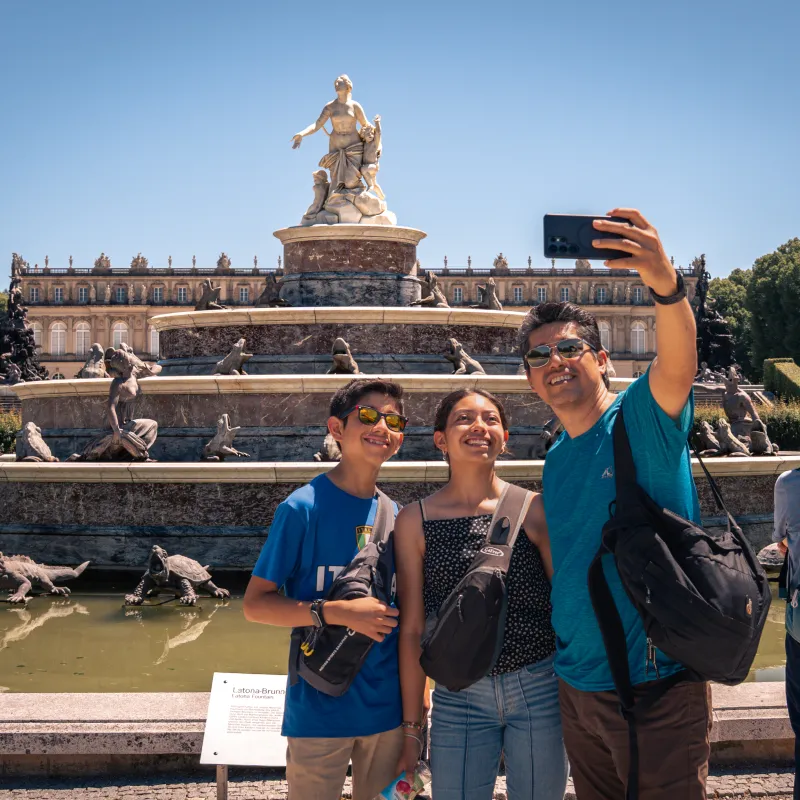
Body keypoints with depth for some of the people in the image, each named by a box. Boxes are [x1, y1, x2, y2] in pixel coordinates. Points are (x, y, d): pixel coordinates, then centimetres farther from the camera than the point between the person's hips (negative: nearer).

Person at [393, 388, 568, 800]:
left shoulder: (533, 509, -3)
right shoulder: (416, 521, -2)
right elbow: (412, 630, 1)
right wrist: (411, 726, 3)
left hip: (539, 690, 0)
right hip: (459, 696, 0)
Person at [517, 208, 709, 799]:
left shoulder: (641, 420, -11)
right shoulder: (556, 461, 8)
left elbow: (677, 365, -34)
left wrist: (666, 283, -51)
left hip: (655, 689, -6)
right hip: (577, 687, 7)